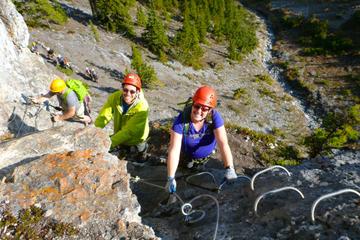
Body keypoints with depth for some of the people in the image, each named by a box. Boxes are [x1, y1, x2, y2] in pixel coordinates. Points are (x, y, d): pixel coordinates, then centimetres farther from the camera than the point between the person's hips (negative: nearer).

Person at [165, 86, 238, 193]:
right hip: (187, 155, -1)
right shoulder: (182, 119, -37)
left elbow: (223, 143, -38)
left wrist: (229, 169, -52)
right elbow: (174, 150, -39)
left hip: (206, 155, 1)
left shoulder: (214, 116, -33)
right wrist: (171, 179, -43)